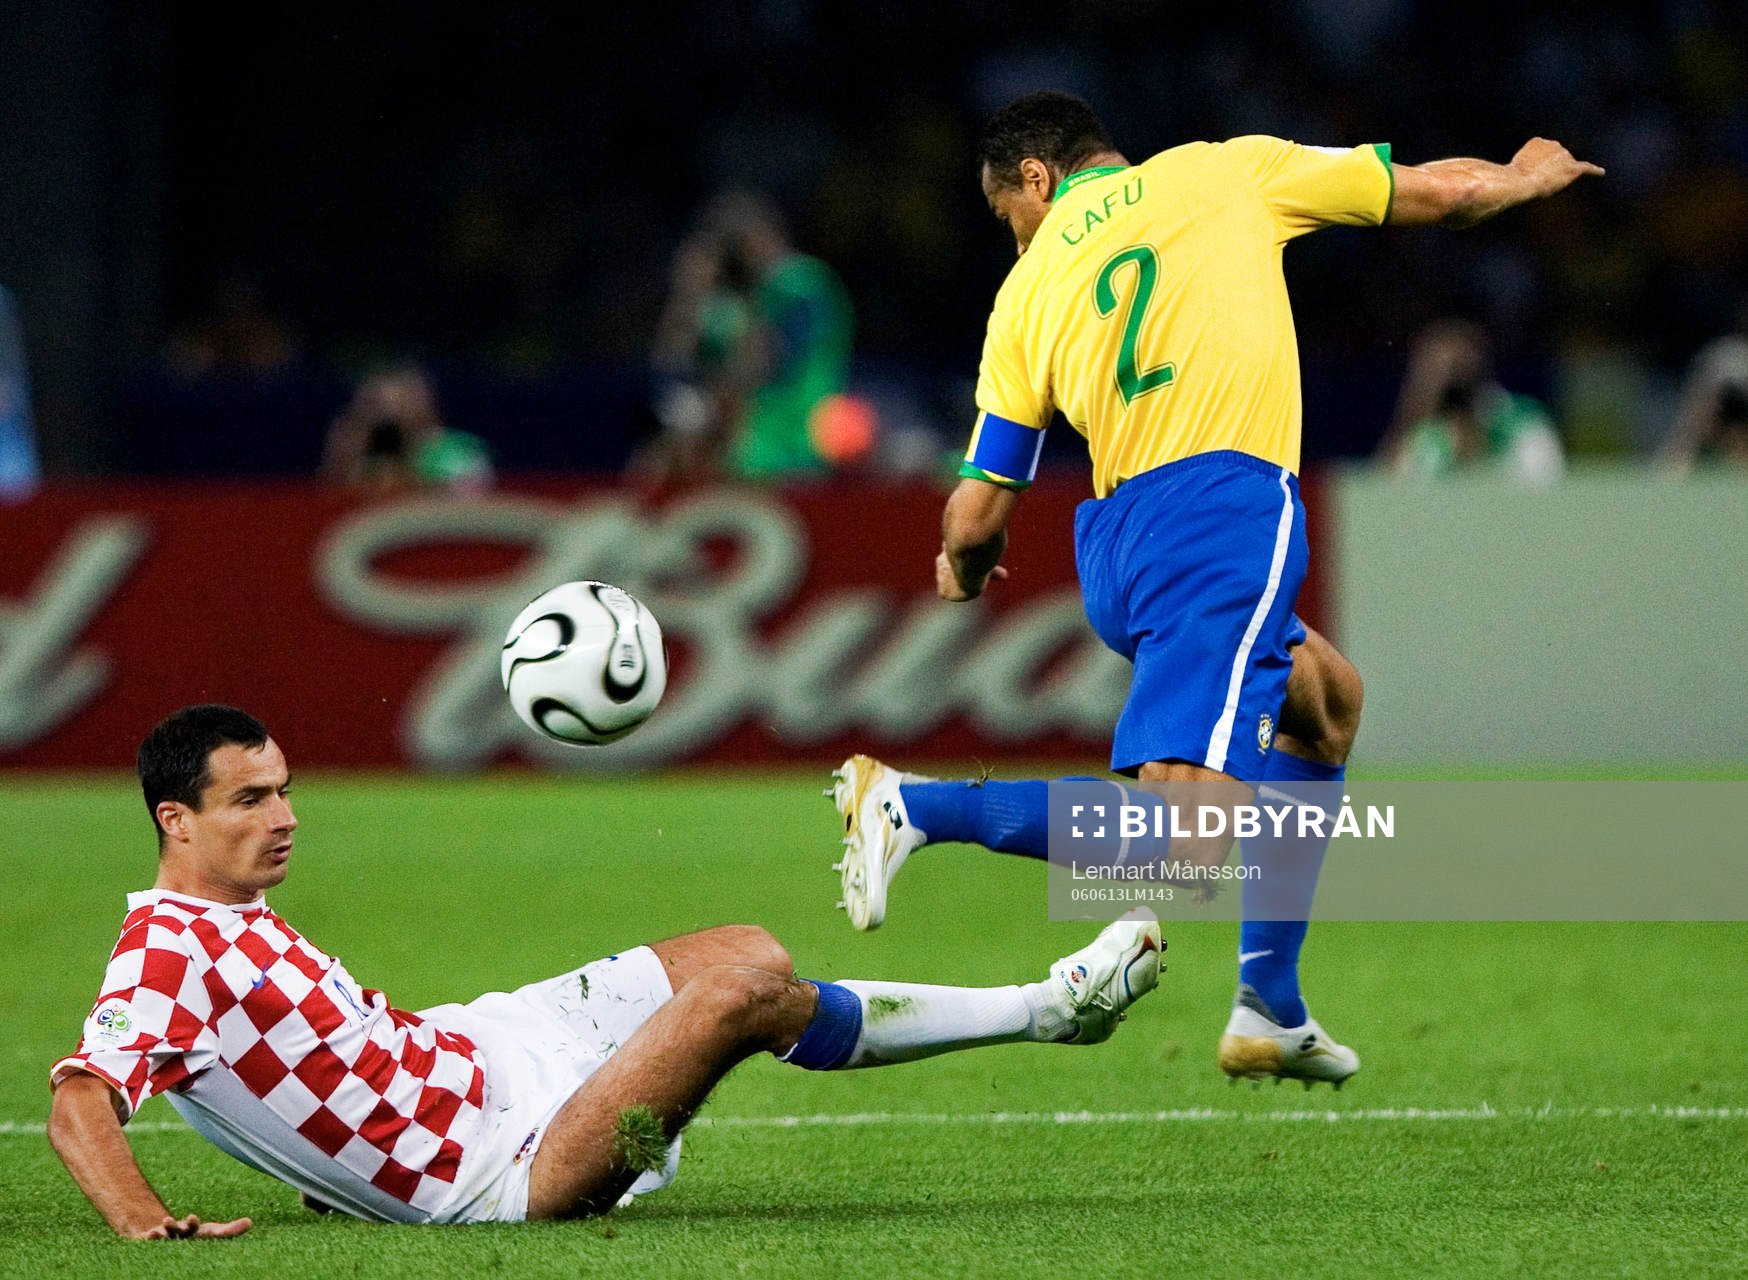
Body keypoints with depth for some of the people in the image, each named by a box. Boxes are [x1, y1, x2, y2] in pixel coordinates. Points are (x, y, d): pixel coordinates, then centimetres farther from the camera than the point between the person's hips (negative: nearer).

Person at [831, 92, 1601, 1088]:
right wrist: (1528, 177, 40)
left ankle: (1271, 1010, 27)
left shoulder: (1027, 291, 17)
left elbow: (975, 522, 14)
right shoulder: (1223, 174, 13)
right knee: (1182, 837, -16)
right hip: (1226, 505, -6)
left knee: (1327, 698, 30)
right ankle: (917, 802, -26)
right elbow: (1441, 193, 18)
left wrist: (963, 577, 38)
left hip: (1114, 542, 6)